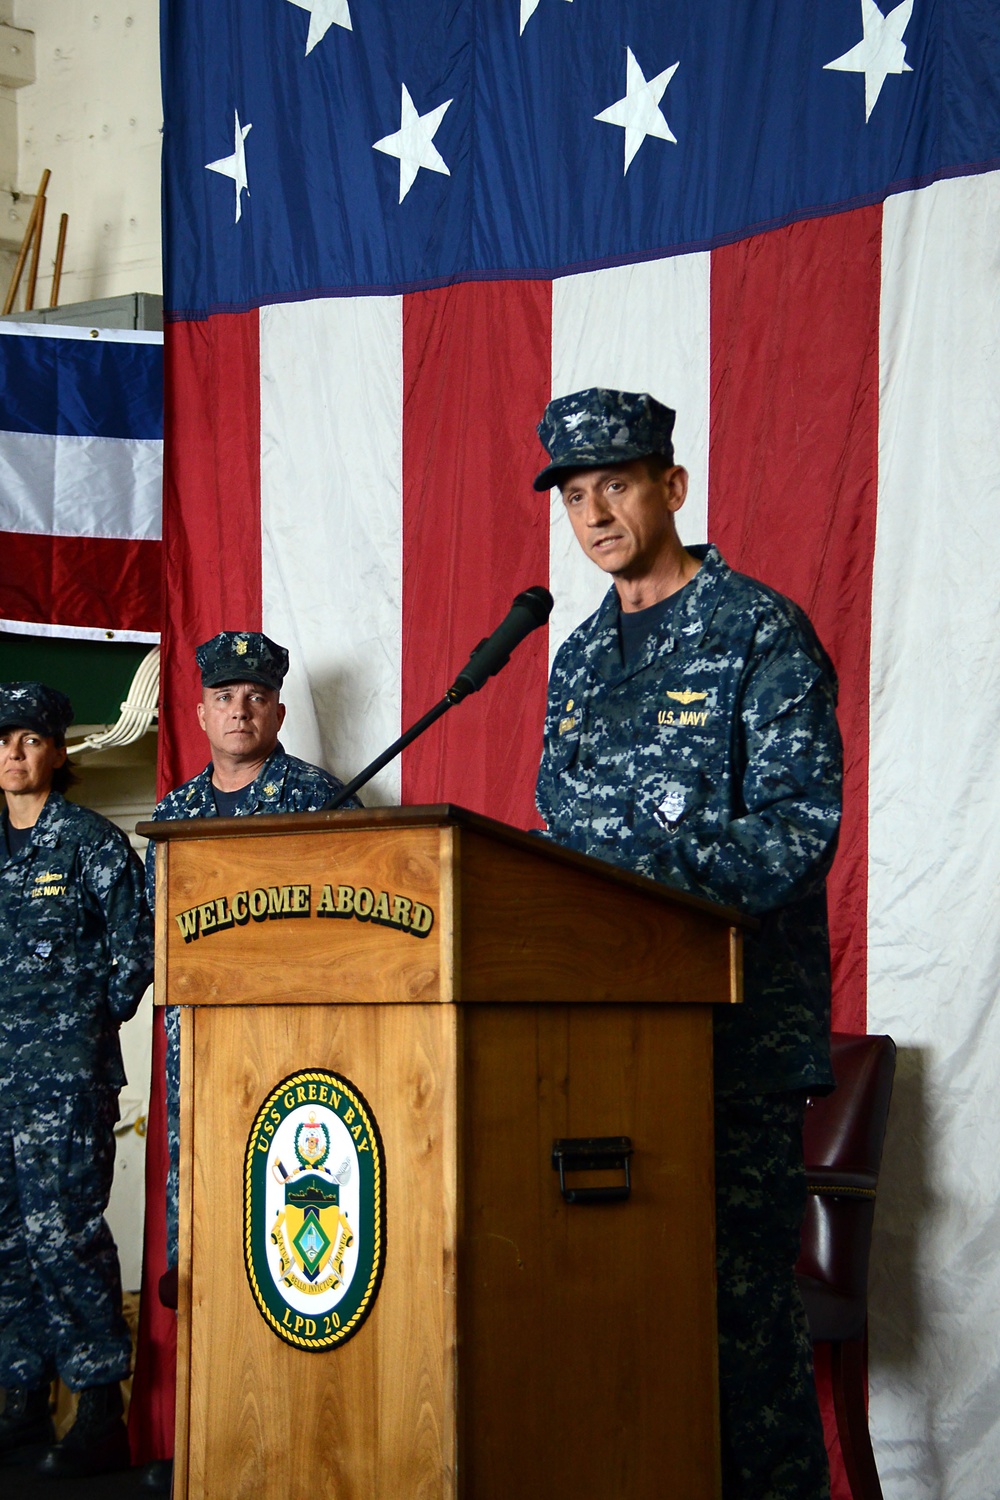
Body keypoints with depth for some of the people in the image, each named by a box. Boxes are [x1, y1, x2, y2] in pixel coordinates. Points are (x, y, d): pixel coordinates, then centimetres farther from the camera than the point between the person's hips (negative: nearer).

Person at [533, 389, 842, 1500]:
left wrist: (659, 893, -23)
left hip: (734, 1023, -6)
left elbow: (800, 823, -12)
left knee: (738, 1286, -7)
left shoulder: (759, 633, -3)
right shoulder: (580, 658, 18)